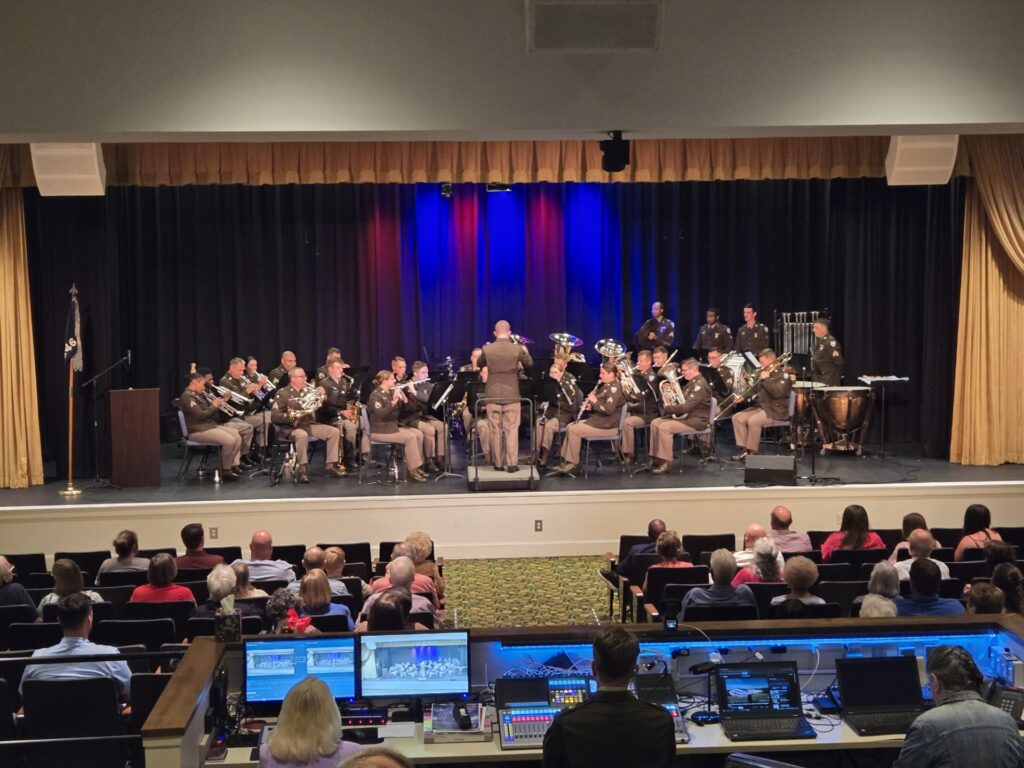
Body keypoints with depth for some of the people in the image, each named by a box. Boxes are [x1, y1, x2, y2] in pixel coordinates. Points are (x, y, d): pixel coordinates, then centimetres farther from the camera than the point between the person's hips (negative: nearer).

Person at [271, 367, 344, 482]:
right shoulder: (283, 393, -4)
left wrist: (322, 395, -2)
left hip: (309, 424, 6)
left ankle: (330, 466, -3)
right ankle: (302, 470, -28)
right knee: (302, 435, -40)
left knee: (334, 432, -8)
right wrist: (293, 415, -25)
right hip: (291, 427, -6)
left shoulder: (306, 391, 13)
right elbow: (274, 416, -13)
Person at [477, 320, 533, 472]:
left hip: (493, 395, 1)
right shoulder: (518, 348, -7)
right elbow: (529, 364, 10)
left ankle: (497, 463, 11)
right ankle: (512, 463, -1)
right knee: (512, 429, 3)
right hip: (511, 394, -1)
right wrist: (525, 351, 29)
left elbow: (480, 364, 14)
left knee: (495, 430, 7)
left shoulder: (487, 349, -6)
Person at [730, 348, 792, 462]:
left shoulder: (783, 374, -11)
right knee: (737, 418, -6)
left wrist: (766, 379, -21)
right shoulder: (764, 373, 15)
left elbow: (777, 392, -28)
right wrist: (743, 397, 4)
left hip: (776, 411, -9)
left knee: (753, 421, -32)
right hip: (761, 407, 9)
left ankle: (752, 452, -21)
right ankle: (744, 449, -7)